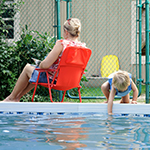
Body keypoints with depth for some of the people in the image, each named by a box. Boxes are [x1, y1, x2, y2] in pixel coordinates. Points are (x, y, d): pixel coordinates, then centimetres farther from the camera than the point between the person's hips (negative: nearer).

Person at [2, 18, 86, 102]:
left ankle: (12, 98, 33)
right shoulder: (83, 46, -7)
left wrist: (39, 66, -1)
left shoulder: (61, 44, -26)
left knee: (28, 68, 21)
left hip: (54, 79, -7)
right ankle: (17, 97, 40)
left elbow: (45, 65, -26)